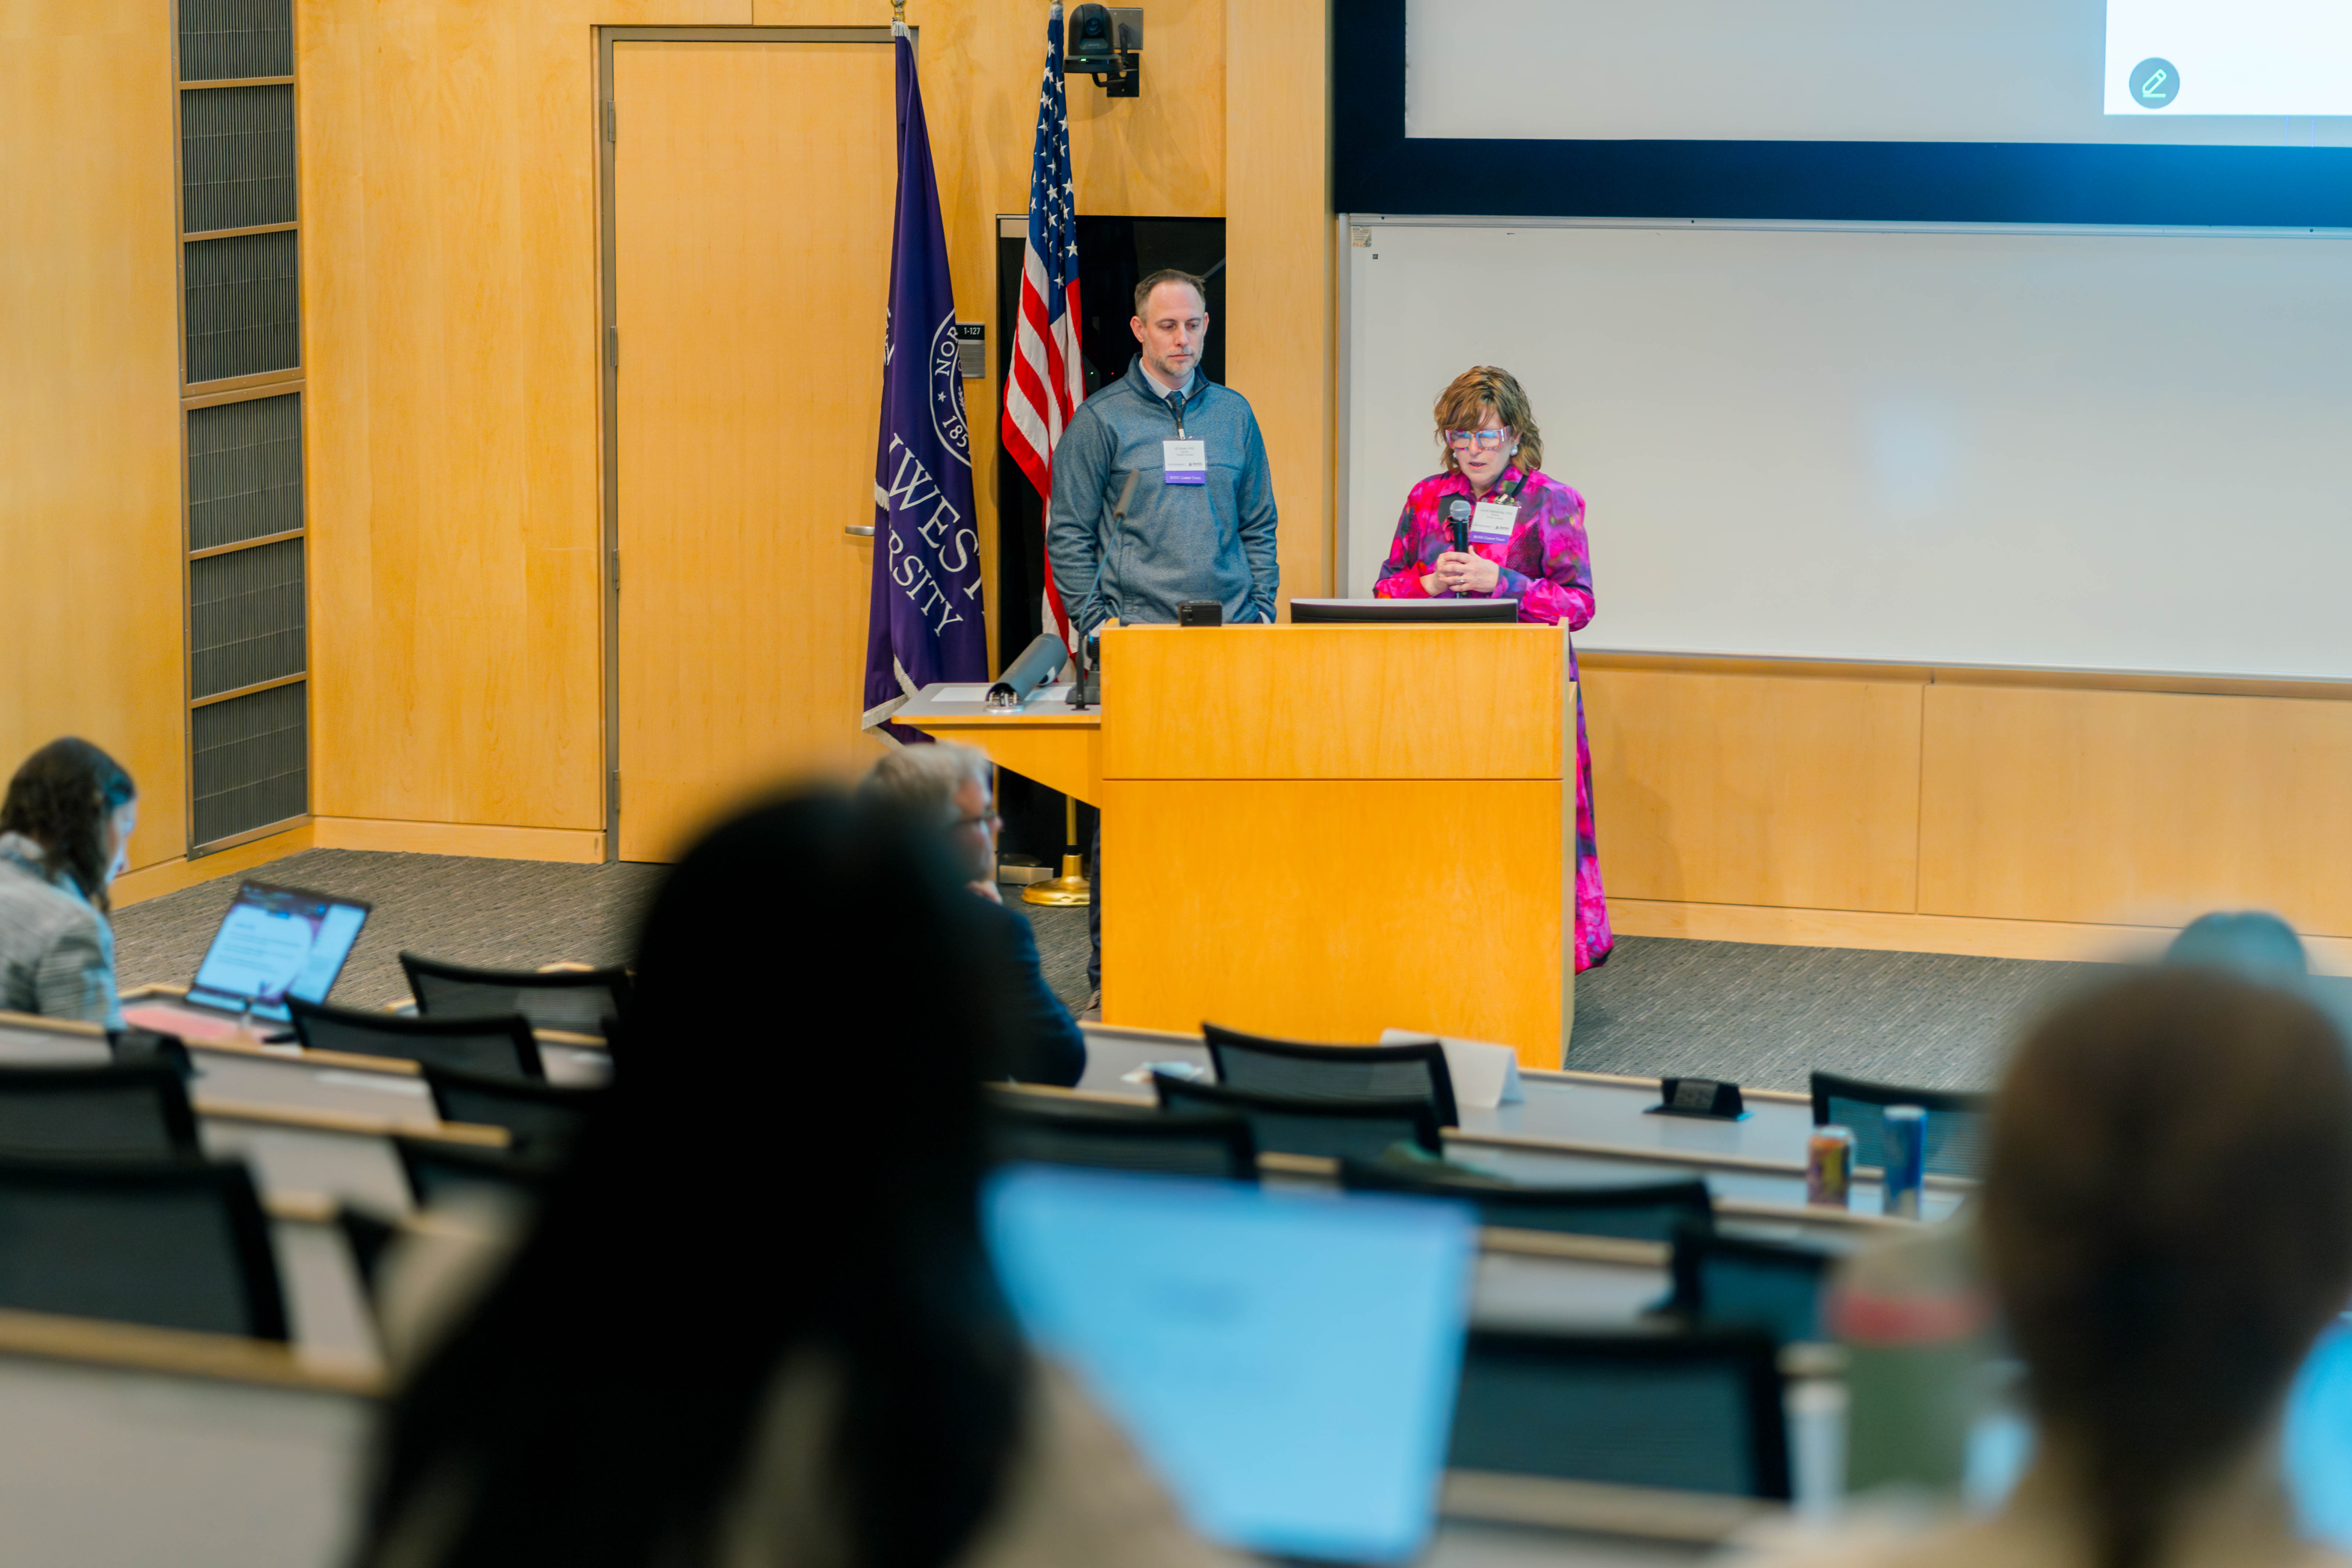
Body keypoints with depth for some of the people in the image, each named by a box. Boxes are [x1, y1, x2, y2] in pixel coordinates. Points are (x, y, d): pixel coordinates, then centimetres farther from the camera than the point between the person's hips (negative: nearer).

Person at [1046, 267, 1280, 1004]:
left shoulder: (1234, 415, 13)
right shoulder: (1103, 419, 1)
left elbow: (1259, 526, 18)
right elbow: (1068, 534, 2)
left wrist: (1261, 610, 8)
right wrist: (1095, 624, -5)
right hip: (1137, 637, -3)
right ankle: (1109, 966, 0)